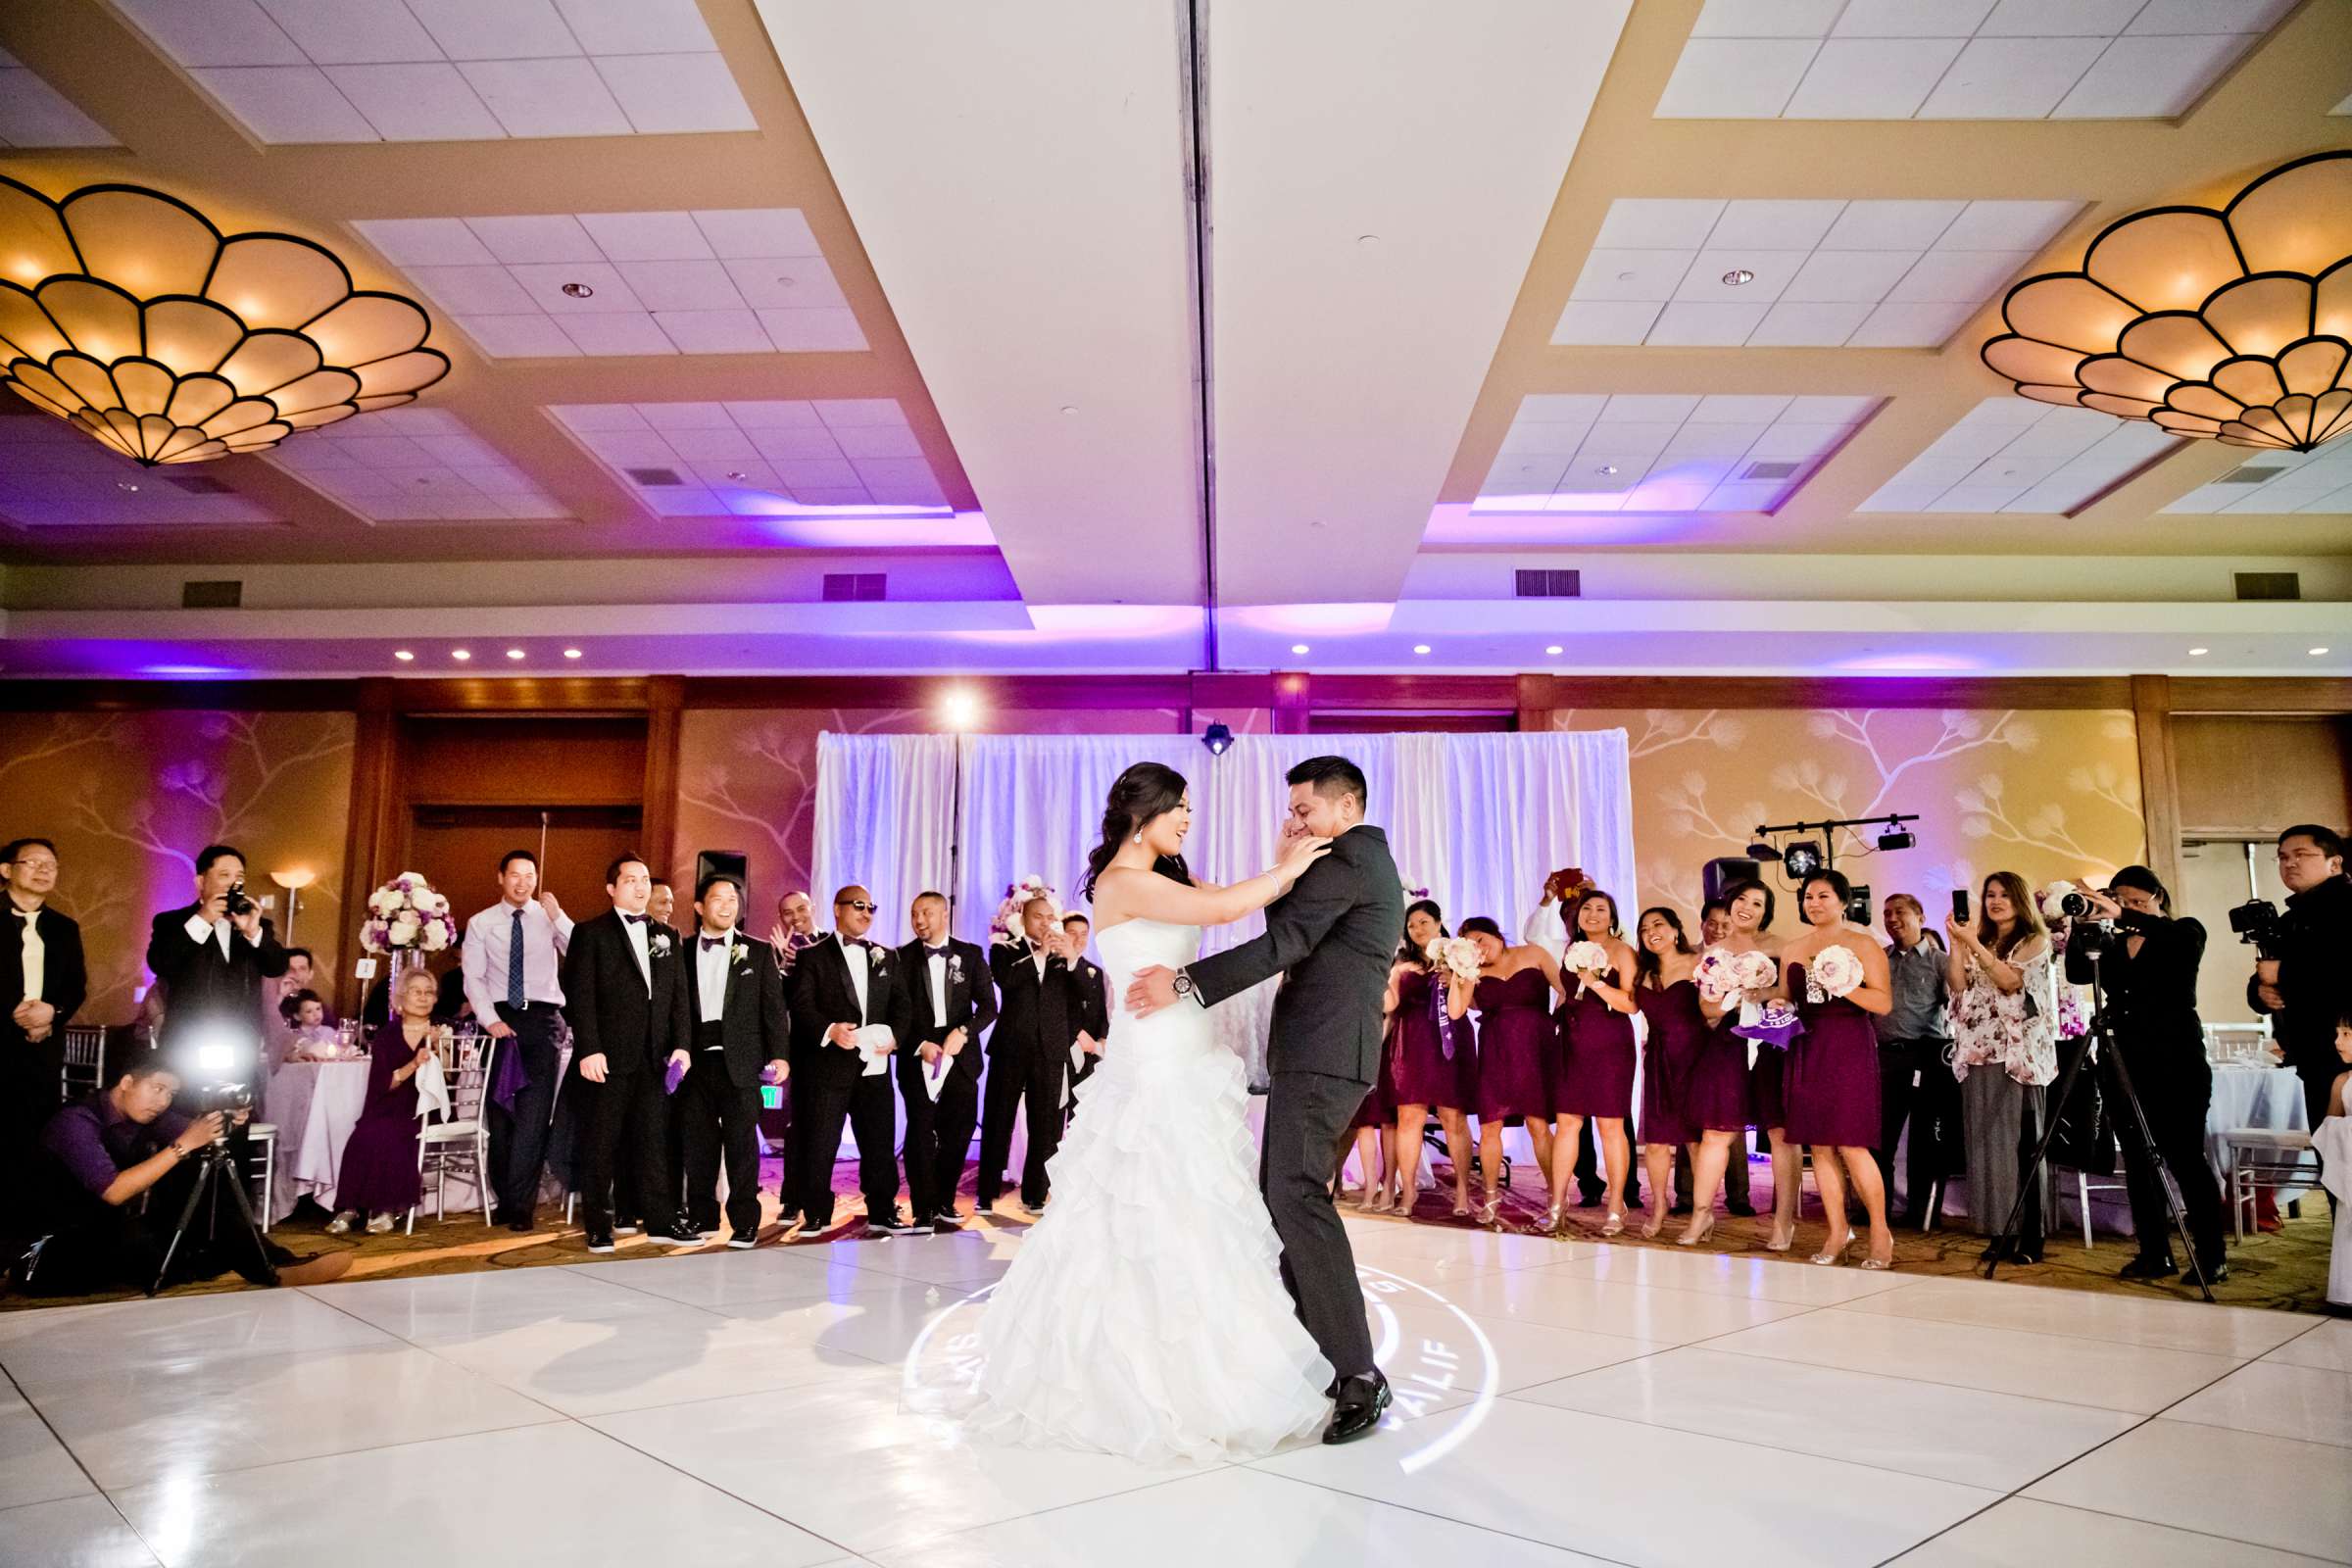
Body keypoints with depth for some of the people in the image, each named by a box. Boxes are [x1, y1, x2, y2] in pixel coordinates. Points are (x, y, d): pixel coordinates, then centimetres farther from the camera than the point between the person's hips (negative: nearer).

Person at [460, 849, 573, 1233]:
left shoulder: (550, 919, 5)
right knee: (499, 1111, 6)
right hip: (500, 1019, 2)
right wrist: (490, 1020, -10)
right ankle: (507, 1199, 18)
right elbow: (473, 978, 3)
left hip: (543, 1018, -1)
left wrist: (557, 915, -18)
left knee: (534, 1112, -9)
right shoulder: (481, 923, 8)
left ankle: (521, 1206, -6)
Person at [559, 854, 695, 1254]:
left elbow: (678, 996, 13)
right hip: (608, 1057, -4)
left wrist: (680, 1044, 2)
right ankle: (598, 1228, 12)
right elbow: (580, 996, -6)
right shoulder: (591, 933, 1)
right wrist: (588, 1049, -14)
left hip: (652, 1057, 4)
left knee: (651, 1140, 7)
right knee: (600, 1144, 4)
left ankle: (661, 1221, 12)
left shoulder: (666, 937, 15)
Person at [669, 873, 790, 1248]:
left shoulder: (758, 952, 6)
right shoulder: (683, 952, 9)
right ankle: (701, 1216, 20)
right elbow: (678, 1007, 3)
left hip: (740, 1061, -2)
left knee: (741, 1142, -3)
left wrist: (780, 1055, -6)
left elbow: (774, 1007, 2)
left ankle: (744, 1222, 2)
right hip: (695, 1060, 2)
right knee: (697, 1142, 8)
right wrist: (679, 1049, -11)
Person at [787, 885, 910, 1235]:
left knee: (880, 1143, 7)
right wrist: (829, 1030, -24)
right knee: (819, 1145, 1)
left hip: (874, 1066, 4)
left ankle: (882, 1213, 16)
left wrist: (894, 1036, -8)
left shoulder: (886, 957, 17)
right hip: (828, 1065, -4)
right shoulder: (812, 956, 3)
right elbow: (802, 1006, -7)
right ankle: (817, 1215, 14)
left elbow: (899, 1006, 12)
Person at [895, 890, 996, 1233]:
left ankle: (944, 1203, 23)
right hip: (918, 1058, -1)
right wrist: (920, 1045, -11)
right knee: (921, 1134, -1)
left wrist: (963, 1031, -15)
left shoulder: (970, 954, 5)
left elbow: (988, 1007, 1)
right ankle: (925, 1211, 8)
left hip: (960, 1057, 1)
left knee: (958, 1130, 6)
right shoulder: (903, 957, 2)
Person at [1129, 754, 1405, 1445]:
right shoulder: (1370, 862, 25)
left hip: (1321, 1052, -11)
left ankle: (1357, 1374, -17)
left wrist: (1185, 983, -20)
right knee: (1282, 1193, 12)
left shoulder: (1349, 856, -8)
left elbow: (1283, 942, -18)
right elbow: (1296, 939, 22)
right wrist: (1286, 870, 11)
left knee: (1297, 1192, -17)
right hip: (1320, 1053, 11)